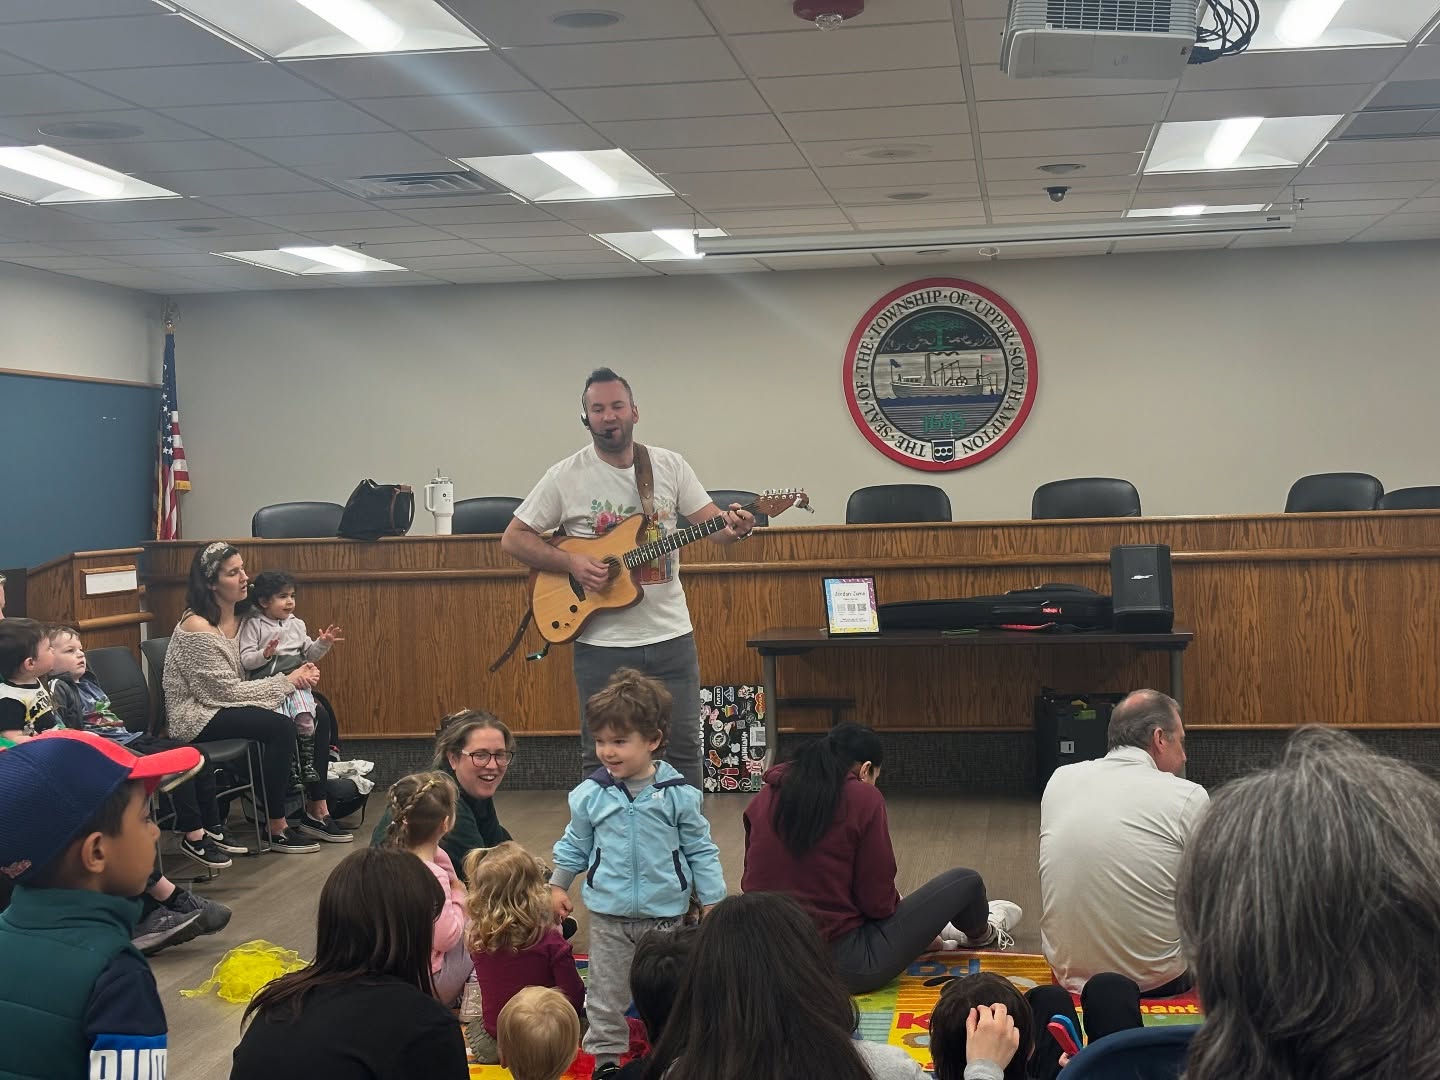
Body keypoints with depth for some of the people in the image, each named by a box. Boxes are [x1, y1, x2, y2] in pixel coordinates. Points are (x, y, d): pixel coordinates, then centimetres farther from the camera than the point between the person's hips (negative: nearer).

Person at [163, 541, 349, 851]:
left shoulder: (237, 619, 7)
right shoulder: (197, 626, -18)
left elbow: (247, 676, 10)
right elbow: (228, 691, -19)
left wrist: (298, 675, -9)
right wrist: (287, 682, -16)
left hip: (228, 707, 9)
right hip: (198, 717, -9)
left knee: (318, 717, -5)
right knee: (281, 727, -29)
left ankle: (316, 812, 2)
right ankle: (277, 830, -19)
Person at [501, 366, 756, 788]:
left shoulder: (670, 466, 2)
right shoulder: (566, 477, -4)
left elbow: (712, 522, 1)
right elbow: (513, 539, -1)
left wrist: (734, 528, -23)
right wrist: (571, 562, -14)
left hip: (670, 635, 2)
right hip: (602, 642, -2)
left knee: (683, 747, 8)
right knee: (601, 757, 5)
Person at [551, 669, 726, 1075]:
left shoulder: (678, 794, -11)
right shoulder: (590, 795, -6)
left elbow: (700, 851, -2)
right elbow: (575, 845, 9)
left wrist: (712, 902, -1)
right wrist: (557, 885, 13)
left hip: (665, 914, -1)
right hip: (608, 915, 1)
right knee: (607, 994, 10)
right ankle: (605, 1056, 24)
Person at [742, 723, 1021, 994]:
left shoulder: (767, 795, 3)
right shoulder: (862, 797, -13)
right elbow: (877, 899, -12)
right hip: (844, 968, -6)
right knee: (966, 881, 12)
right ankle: (981, 935, 42)